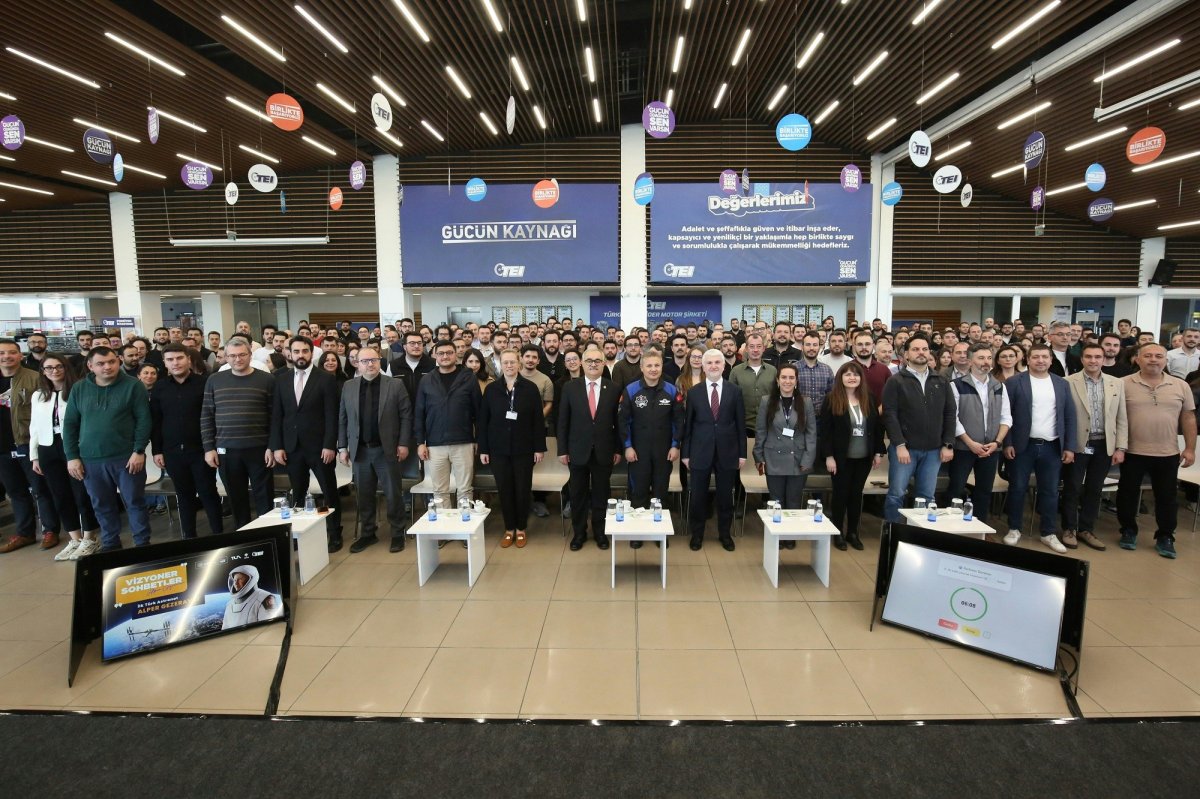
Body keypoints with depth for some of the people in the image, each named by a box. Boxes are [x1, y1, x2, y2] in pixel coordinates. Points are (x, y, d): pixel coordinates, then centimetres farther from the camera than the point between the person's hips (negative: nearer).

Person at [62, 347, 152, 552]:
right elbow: (69, 424, 8)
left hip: (127, 457, -3)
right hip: (91, 459, 3)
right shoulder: (79, 389, 6)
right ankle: (110, 544, 27)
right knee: (102, 505, 12)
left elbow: (143, 419, -6)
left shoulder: (133, 386, -3)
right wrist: (72, 456, 2)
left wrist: (139, 451, -12)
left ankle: (143, 544, 14)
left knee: (135, 502, 3)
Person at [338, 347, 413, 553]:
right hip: (359, 449, 3)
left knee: (393, 494, 4)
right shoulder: (348, 387, 6)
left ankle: (397, 534, 17)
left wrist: (403, 444, -9)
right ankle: (367, 533, 26)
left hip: (387, 449, -3)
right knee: (364, 495, 11)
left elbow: (406, 415, -4)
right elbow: (342, 419, 8)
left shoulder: (395, 384, -3)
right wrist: (342, 447, 4)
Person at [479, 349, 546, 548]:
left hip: (523, 448, -1)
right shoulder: (491, 389, 1)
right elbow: (483, 420, 2)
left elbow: (538, 420, -3)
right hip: (499, 449, 1)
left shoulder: (530, 388, -3)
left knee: (522, 489, 6)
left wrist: (539, 447, -6)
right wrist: (483, 449, -2)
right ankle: (509, 529, 21)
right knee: (504, 489, 7)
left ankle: (521, 529, 22)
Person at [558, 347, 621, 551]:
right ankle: (579, 533, 26)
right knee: (578, 495, 10)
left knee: (601, 495, 11)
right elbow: (563, 421, 0)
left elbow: (618, 421, 2)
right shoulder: (570, 388, -1)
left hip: (604, 452, 0)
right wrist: (562, 450, -2)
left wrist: (618, 449, 1)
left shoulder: (613, 388, -1)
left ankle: (600, 532, 28)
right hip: (578, 451, 0)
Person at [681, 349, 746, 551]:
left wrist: (742, 453, 1)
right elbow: (688, 424, 3)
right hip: (700, 452, 0)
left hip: (727, 452, 0)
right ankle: (697, 534, 25)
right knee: (698, 496, 8)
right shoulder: (694, 392, 1)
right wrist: (685, 453, 1)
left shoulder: (735, 391, 1)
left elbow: (741, 425, 3)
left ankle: (725, 533, 28)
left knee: (725, 496, 11)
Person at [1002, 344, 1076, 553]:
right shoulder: (1014, 383, -4)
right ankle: (1014, 529, 17)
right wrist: (1007, 443, -10)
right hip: (1023, 446, -3)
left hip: (1052, 447, 3)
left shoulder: (1062, 384, 8)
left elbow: (1069, 417, 8)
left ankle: (1049, 533, 19)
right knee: (1018, 489, 5)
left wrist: (1069, 446, 3)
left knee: (1050, 491, 8)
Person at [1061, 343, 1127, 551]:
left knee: (1094, 489, 11)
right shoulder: (1068, 382, -7)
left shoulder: (1117, 383, 6)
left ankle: (1086, 529, 24)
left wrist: (1120, 448, 2)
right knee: (1072, 489, 5)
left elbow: (1121, 419, 7)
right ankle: (1069, 529, 18)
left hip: (1104, 446, 4)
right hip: (1078, 445, -3)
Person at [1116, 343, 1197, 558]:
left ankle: (1165, 537, 23)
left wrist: (1190, 448, 2)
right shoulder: (1124, 384, -5)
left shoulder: (1181, 386, 3)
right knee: (1128, 493, 9)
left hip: (1168, 454, 2)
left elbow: (1188, 418, 6)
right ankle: (1128, 531, 24)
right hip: (1132, 452, -2)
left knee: (1166, 496, 10)